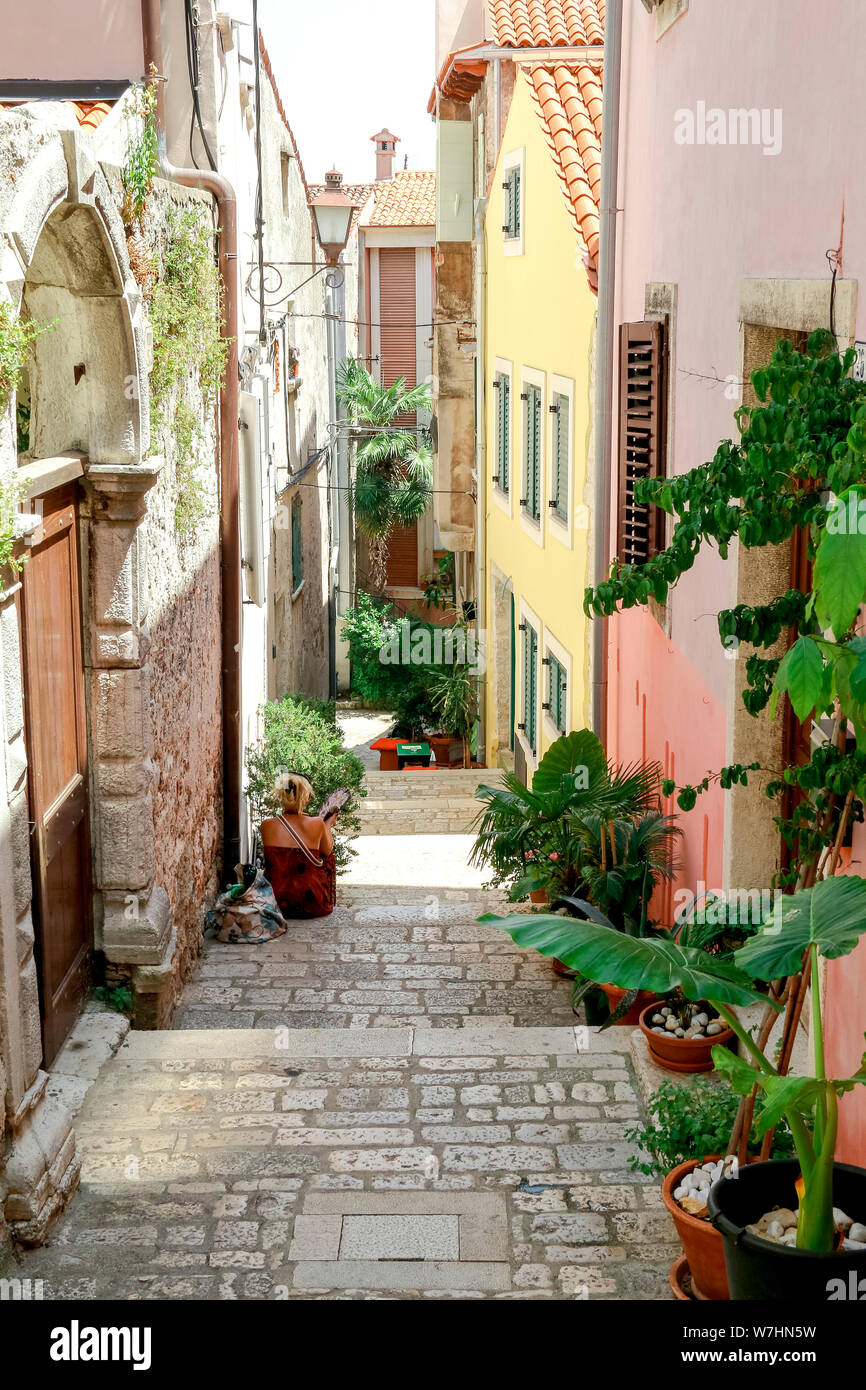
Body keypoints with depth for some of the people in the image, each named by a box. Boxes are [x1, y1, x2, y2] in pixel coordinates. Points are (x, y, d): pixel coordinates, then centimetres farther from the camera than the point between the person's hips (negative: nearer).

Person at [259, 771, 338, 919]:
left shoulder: (266, 826, -11)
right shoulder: (317, 824, -14)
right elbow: (326, 851, 7)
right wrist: (328, 825, 26)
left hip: (276, 902, 2)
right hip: (312, 906, -1)